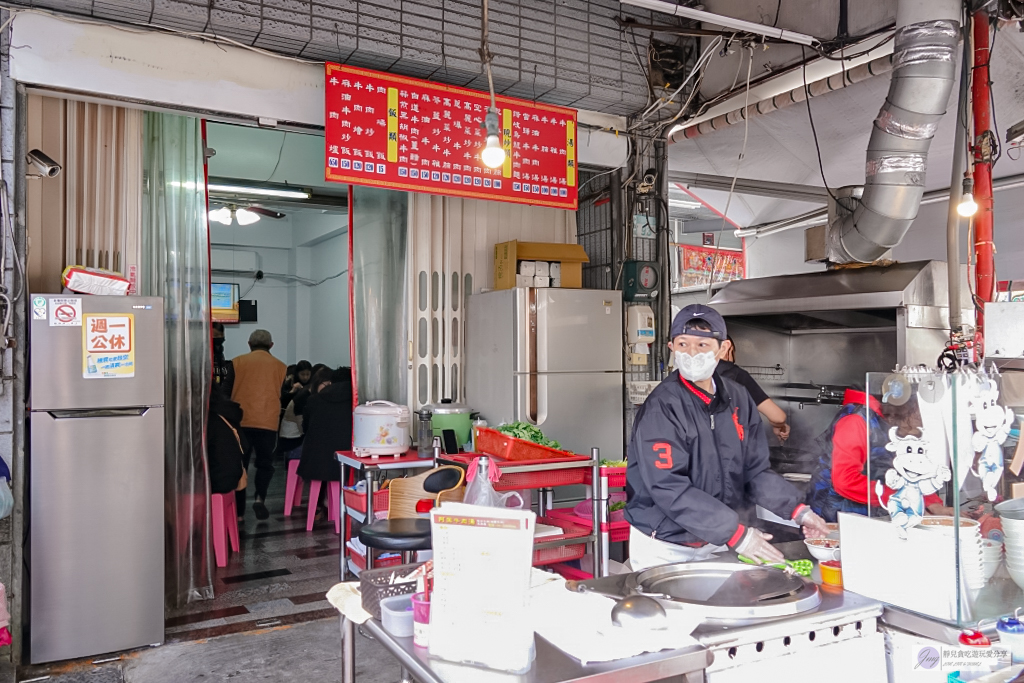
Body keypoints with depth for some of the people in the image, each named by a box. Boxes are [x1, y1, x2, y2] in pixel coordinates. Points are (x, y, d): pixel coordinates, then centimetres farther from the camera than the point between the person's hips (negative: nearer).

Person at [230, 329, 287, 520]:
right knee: (265, 463, 12)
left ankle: (238, 510, 13)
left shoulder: (237, 362, 2)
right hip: (267, 422, 0)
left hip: (240, 421, 0)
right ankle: (260, 497, -8)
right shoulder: (280, 366, 5)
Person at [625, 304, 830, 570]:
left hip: (715, 544, 6)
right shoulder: (661, 408, -19)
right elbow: (669, 488, -25)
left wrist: (798, 510, -5)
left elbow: (755, 469, 7)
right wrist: (736, 534, -26)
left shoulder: (737, 398, 2)